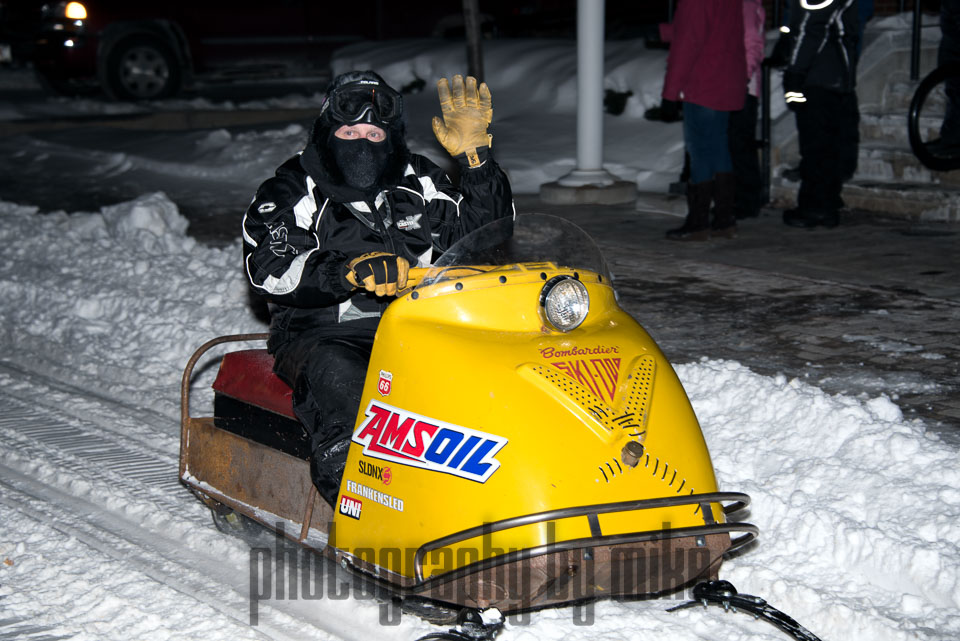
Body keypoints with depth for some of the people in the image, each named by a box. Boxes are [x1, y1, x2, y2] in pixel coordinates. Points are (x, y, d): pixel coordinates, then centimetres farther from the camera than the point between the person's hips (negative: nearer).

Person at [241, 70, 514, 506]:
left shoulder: (420, 184, 16)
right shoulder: (289, 194, 5)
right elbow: (270, 269, -13)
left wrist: (475, 156, -1)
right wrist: (349, 271, -29)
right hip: (322, 337, -3)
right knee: (344, 386, -38)